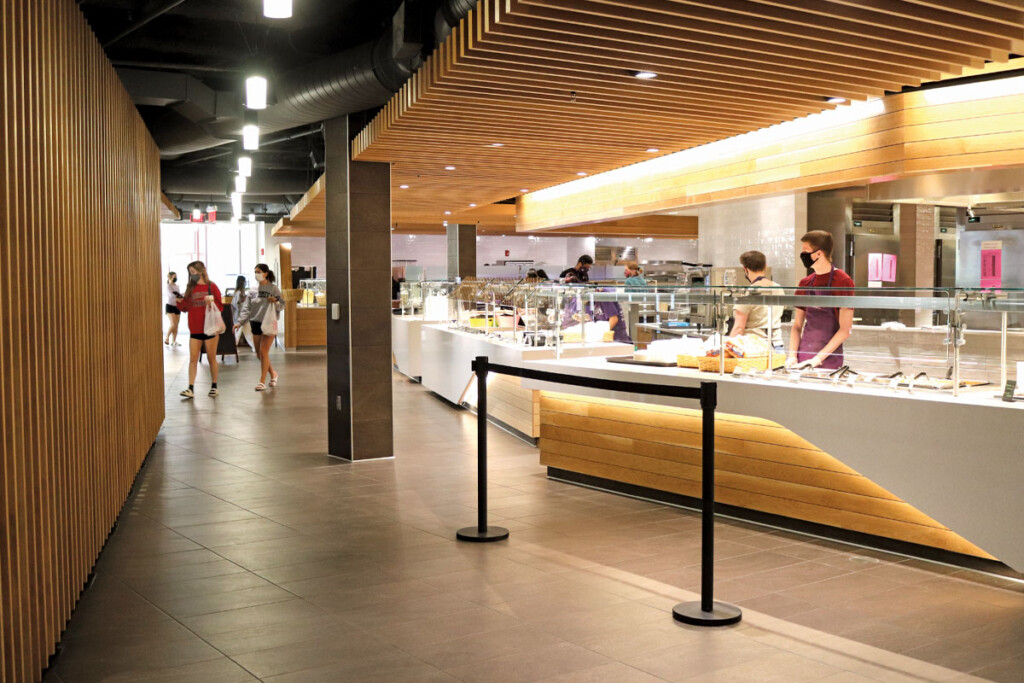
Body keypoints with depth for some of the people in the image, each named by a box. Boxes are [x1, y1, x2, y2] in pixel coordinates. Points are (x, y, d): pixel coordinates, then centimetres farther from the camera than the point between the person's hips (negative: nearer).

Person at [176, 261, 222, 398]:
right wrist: (180, 301, -9)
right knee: (193, 359, -1)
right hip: (195, 329, 3)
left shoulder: (211, 287, -2)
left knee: (211, 358, 6)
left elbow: (220, 307, -2)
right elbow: (185, 307, 9)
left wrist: (212, 301, -20)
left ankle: (214, 386, 17)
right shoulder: (190, 288, 9)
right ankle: (191, 388, -3)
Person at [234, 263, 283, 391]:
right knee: (259, 354, 9)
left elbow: (282, 305, -2)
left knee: (264, 352, -8)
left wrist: (275, 302, -24)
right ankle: (273, 373, 30)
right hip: (255, 323, 5)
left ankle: (262, 382, -3)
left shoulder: (273, 288, -4)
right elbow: (247, 308, 5)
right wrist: (240, 322, -6)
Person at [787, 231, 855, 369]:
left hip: (828, 361, -5)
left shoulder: (842, 281, -7)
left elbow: (845, 330, -11)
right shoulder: (805, 284, 11)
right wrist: (792, 356, -3)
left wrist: (817, 359, -15)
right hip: (801, 358, 5)